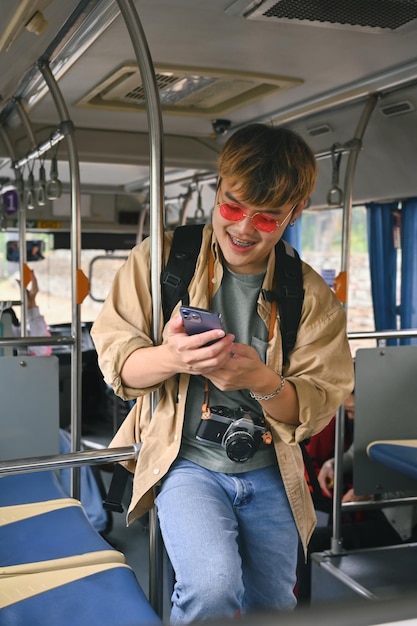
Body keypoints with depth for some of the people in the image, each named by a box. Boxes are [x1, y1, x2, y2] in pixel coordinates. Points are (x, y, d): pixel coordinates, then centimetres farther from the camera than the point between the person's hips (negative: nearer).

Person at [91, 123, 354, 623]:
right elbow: (114, 359, -5)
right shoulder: (160, 259, -5)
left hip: (268, 473, 3)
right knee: (213, 585, -27)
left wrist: (261, 380, -24)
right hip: (186, 460, -3)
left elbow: (321, 405, -2)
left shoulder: (312, 296, 0)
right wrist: (171, 358, -27)